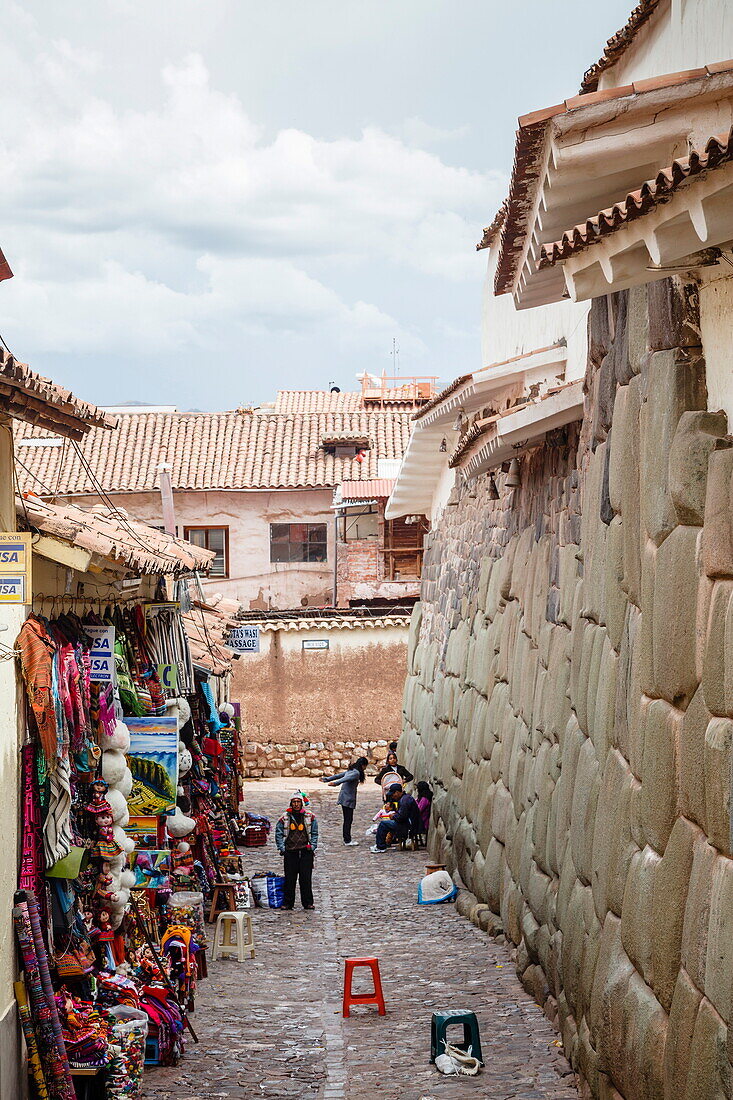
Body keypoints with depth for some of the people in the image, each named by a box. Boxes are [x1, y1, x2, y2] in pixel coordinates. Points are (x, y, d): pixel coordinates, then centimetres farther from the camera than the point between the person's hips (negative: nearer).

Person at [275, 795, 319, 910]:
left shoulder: (310, 816, 5)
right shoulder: (285, 817, 4)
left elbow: (315, 833, 10)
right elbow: (278, 833, 9)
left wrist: (312, 846, 1)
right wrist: (281, 848, 0)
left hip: (306, 850, 0)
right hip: (290, 851, 0)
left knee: (306, 878, 0)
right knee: (290, 879, 1)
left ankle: (308, 903, 8)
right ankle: (288, 903, 10)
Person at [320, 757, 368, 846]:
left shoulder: (350, 771, 15)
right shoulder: (356, 773, -14)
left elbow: (338, 775, 19)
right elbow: (346, 778, -29)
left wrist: (326, 779, 24)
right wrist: (335, 783, -42)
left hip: (343, 798, 9)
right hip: (348, 798, -9)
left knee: (347, 819, 12)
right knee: (348, 819, -6)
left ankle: (346, 839, 16)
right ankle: (348, 841, -5)